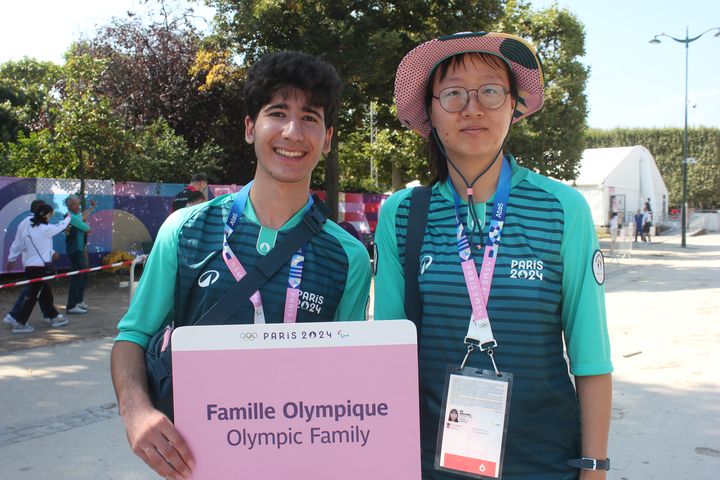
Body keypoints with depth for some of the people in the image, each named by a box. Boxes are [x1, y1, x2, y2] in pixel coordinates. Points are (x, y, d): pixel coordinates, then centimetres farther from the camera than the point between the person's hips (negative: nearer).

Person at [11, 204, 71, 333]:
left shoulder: (30, 229, 9)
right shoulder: (45, 229, -11)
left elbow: (25, 247, 13)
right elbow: (60, 226, 6)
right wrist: (68, 218, 27)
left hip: (29, 266, 8)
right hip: (39, 267, -8)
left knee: (45, 293, 18)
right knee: (32, 295, -4)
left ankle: (54, 317, 28)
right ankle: (20, 324, -4)